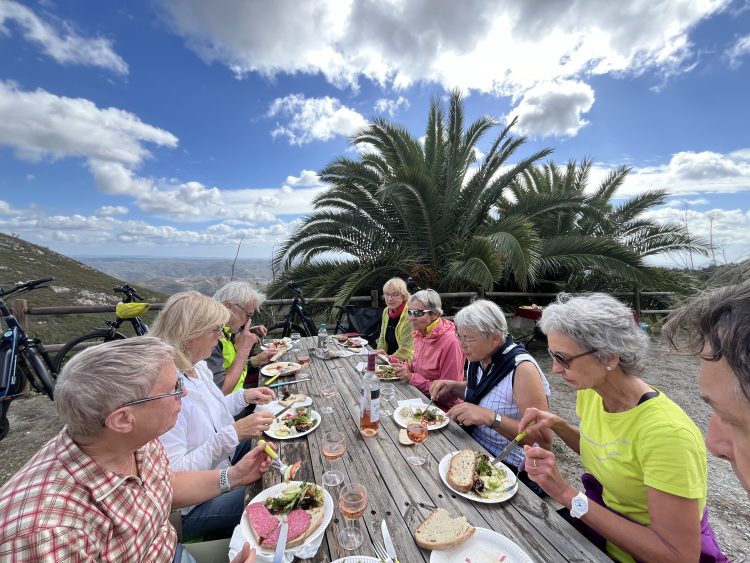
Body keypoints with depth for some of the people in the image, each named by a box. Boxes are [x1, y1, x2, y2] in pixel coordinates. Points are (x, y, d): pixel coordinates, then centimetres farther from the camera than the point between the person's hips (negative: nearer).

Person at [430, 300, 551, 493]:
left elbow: (544, 441, -23)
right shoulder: (479, 357, -2)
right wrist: (453, 386, -2)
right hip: (475, 452, 6)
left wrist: (491, 417, -34)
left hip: (510, 471, -6)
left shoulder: (522, 369, -24)